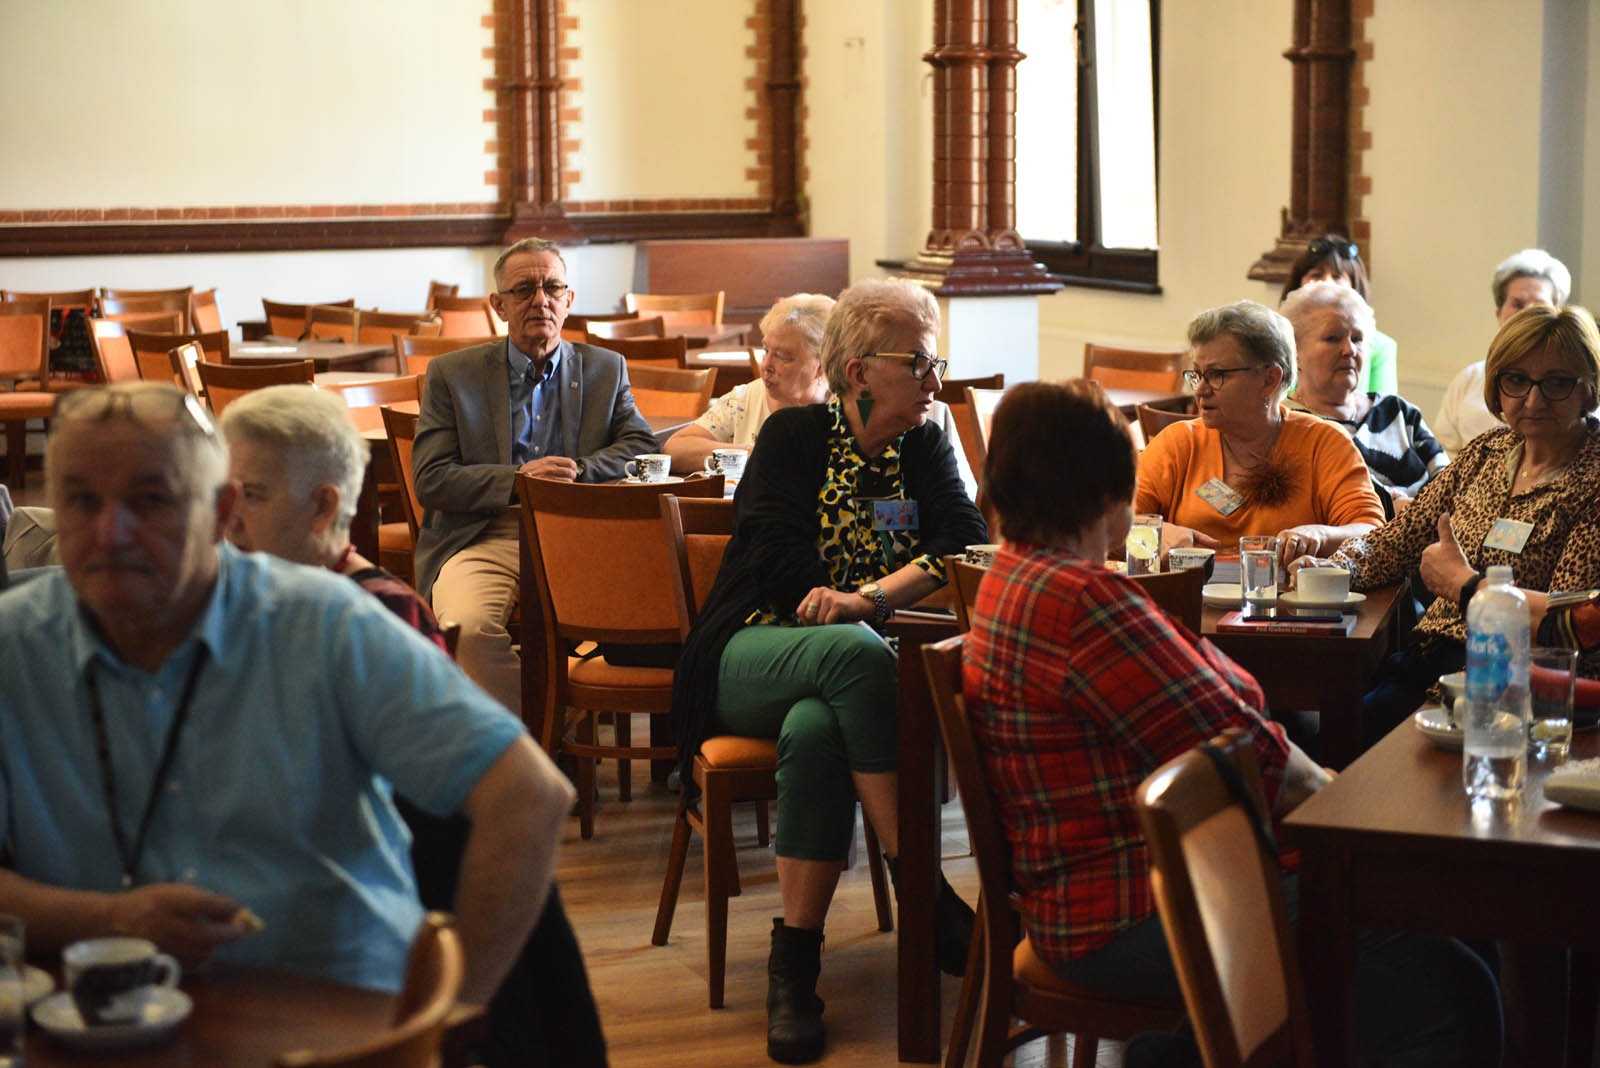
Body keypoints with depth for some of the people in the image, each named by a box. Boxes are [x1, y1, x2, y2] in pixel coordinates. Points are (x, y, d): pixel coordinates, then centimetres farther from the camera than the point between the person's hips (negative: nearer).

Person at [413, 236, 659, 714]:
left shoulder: (605, 370, 18)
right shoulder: (451, 374, 11)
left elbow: (642, 447, 7)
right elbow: (431, 481, 1)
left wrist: (576, 473, -11)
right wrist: (519, 479, -13)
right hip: (484, 541, -1)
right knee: (468, 628, -34)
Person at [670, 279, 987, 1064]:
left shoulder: (924, 447, 12)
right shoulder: (794, 436, 1)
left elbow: (965, 542, -6)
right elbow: (778, 566, -10)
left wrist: (864, 598, -20)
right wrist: (865, 618, -10)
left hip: (852, 659, 2)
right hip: (755, 654, -2)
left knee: (816, 730, -37)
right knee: (857, 655, -38)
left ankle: (795, 964, -30)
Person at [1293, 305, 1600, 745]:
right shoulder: (1485, 453, 13)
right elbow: (1402, 537, 14)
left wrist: (1464, 584, -12)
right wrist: (1333, 568, -6)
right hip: (1428, 656, 6)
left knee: (1358, 721, -26)